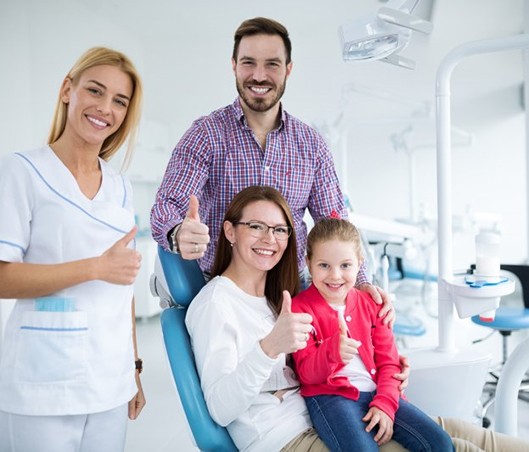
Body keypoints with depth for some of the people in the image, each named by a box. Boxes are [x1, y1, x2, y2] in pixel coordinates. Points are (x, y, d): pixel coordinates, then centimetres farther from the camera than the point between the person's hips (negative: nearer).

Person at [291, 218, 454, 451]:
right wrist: (333, 351, -31)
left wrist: (385, 403, -7)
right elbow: (307, 373, -8)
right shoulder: (300, 308, -2)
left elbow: (388, 361, 10)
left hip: (374, 392, 5)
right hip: (329, 396, -5)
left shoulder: (369, 304, 12)